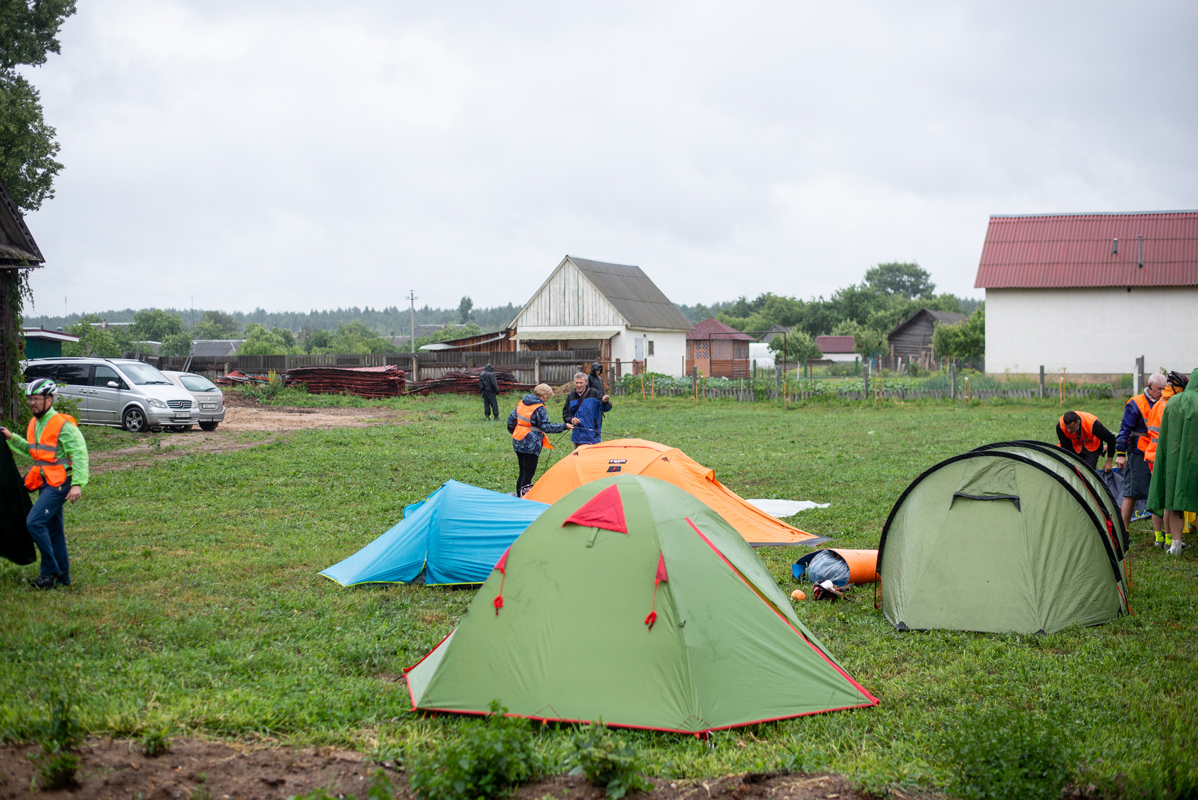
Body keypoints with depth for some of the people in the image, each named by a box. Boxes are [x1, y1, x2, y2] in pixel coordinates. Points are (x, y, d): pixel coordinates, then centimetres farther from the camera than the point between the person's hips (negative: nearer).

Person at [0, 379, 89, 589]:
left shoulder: (63, 425, -14)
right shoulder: (34, 424, 12)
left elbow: (79, 454, -16)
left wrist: (77, 484, -22)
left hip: (59, 483, -9)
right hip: (45, 483, 9)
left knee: (34, 522, -18)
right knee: (53, 530, 12)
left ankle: (50, 571, -8)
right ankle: (62, 576, 21)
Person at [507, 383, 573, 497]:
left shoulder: (522, 402, 10)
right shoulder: (539, 408, -14)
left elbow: (511, 418, 15)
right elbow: (546, 427, -16)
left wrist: (513, 431, 30)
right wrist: (564, 426, -9)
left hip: (517, 443, 8)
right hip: (531, 445, -8)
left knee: (523, 472, 17)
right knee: (528, 474, -4)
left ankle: (519, 496, 21)